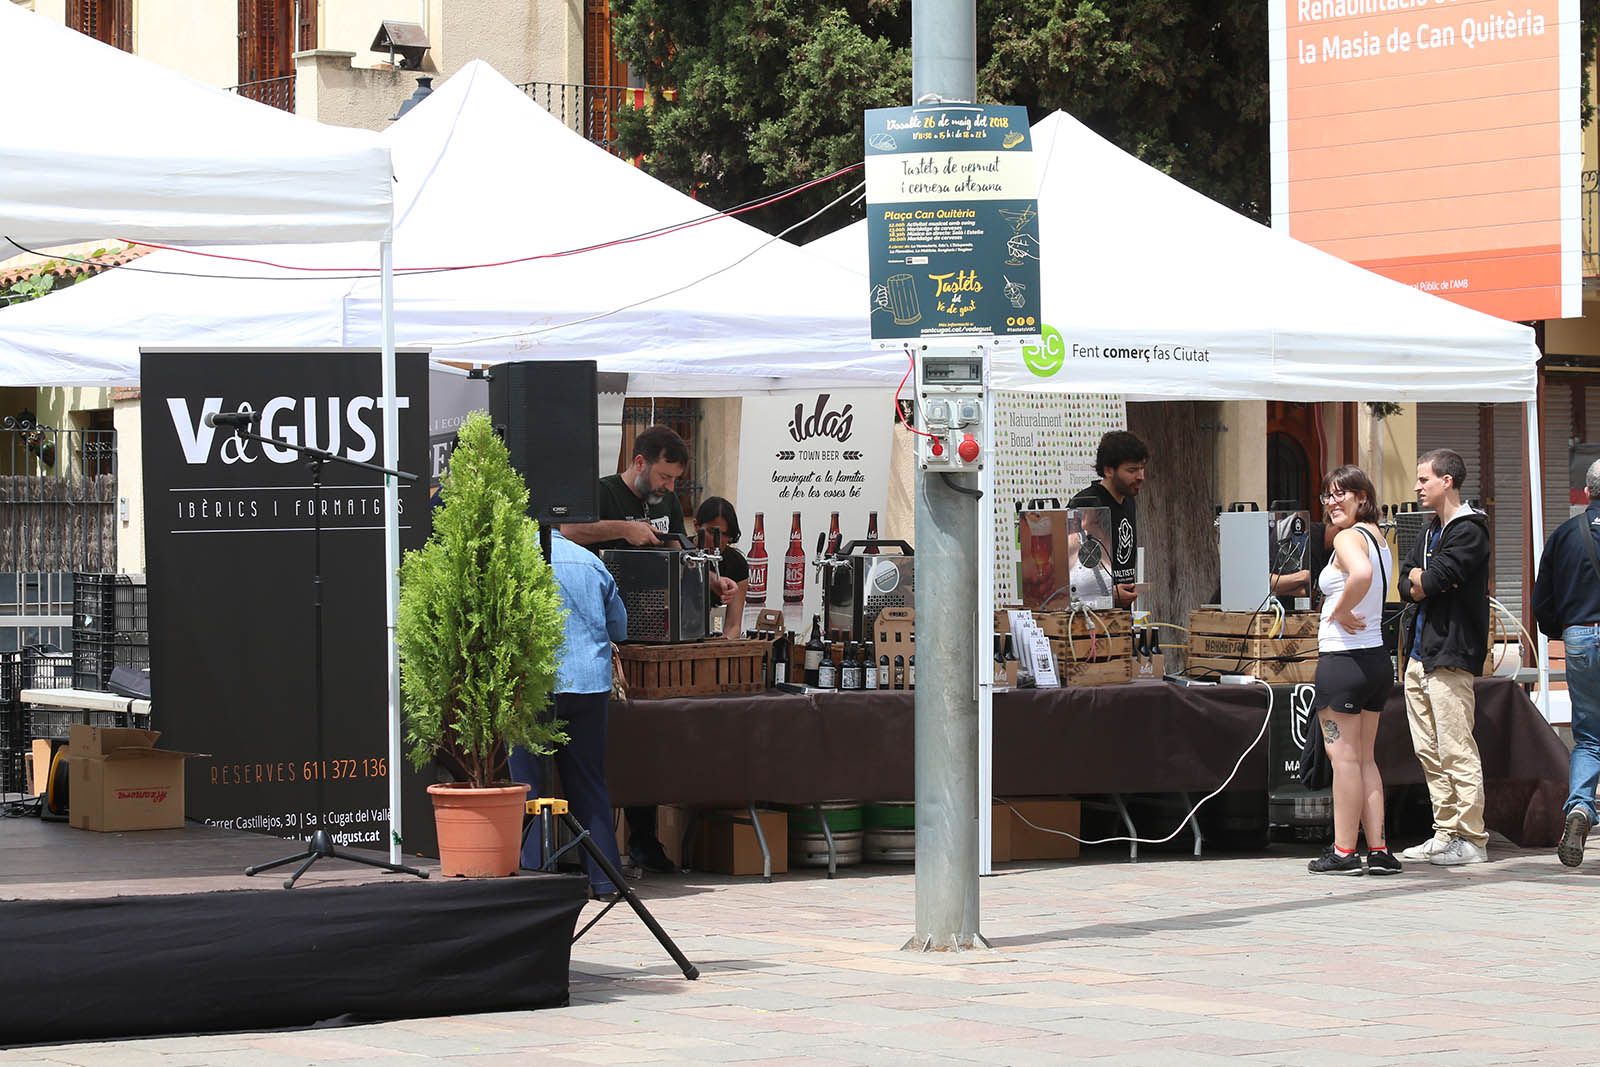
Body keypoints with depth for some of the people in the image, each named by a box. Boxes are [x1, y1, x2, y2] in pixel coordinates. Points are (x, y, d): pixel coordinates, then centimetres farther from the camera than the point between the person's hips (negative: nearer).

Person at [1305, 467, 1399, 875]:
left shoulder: (1348, 537, -14)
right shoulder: (1380, 538, 13)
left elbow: (1361, 574, -35)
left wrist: (1340, 612, -21)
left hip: (1343, 658, -9)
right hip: (1377, 658, 9)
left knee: (1344, 756, -3)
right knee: (1364, 758, 13)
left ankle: (1343, 852, 0)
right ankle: (1379, 851, 11)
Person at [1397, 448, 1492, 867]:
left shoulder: (1469, 531, -9)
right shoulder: (1431, 533, 20)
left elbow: (1431, 580, -19)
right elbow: (1406, 586, 12)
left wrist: (1419, 579, 1)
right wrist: (1426, 582, -8)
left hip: (1450, 655, -9)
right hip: (1419, 655, 9)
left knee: (1456, 751, -10)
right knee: (1428, 751, 10)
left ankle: (1471, 839, -8)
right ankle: (1446, 833, 15)